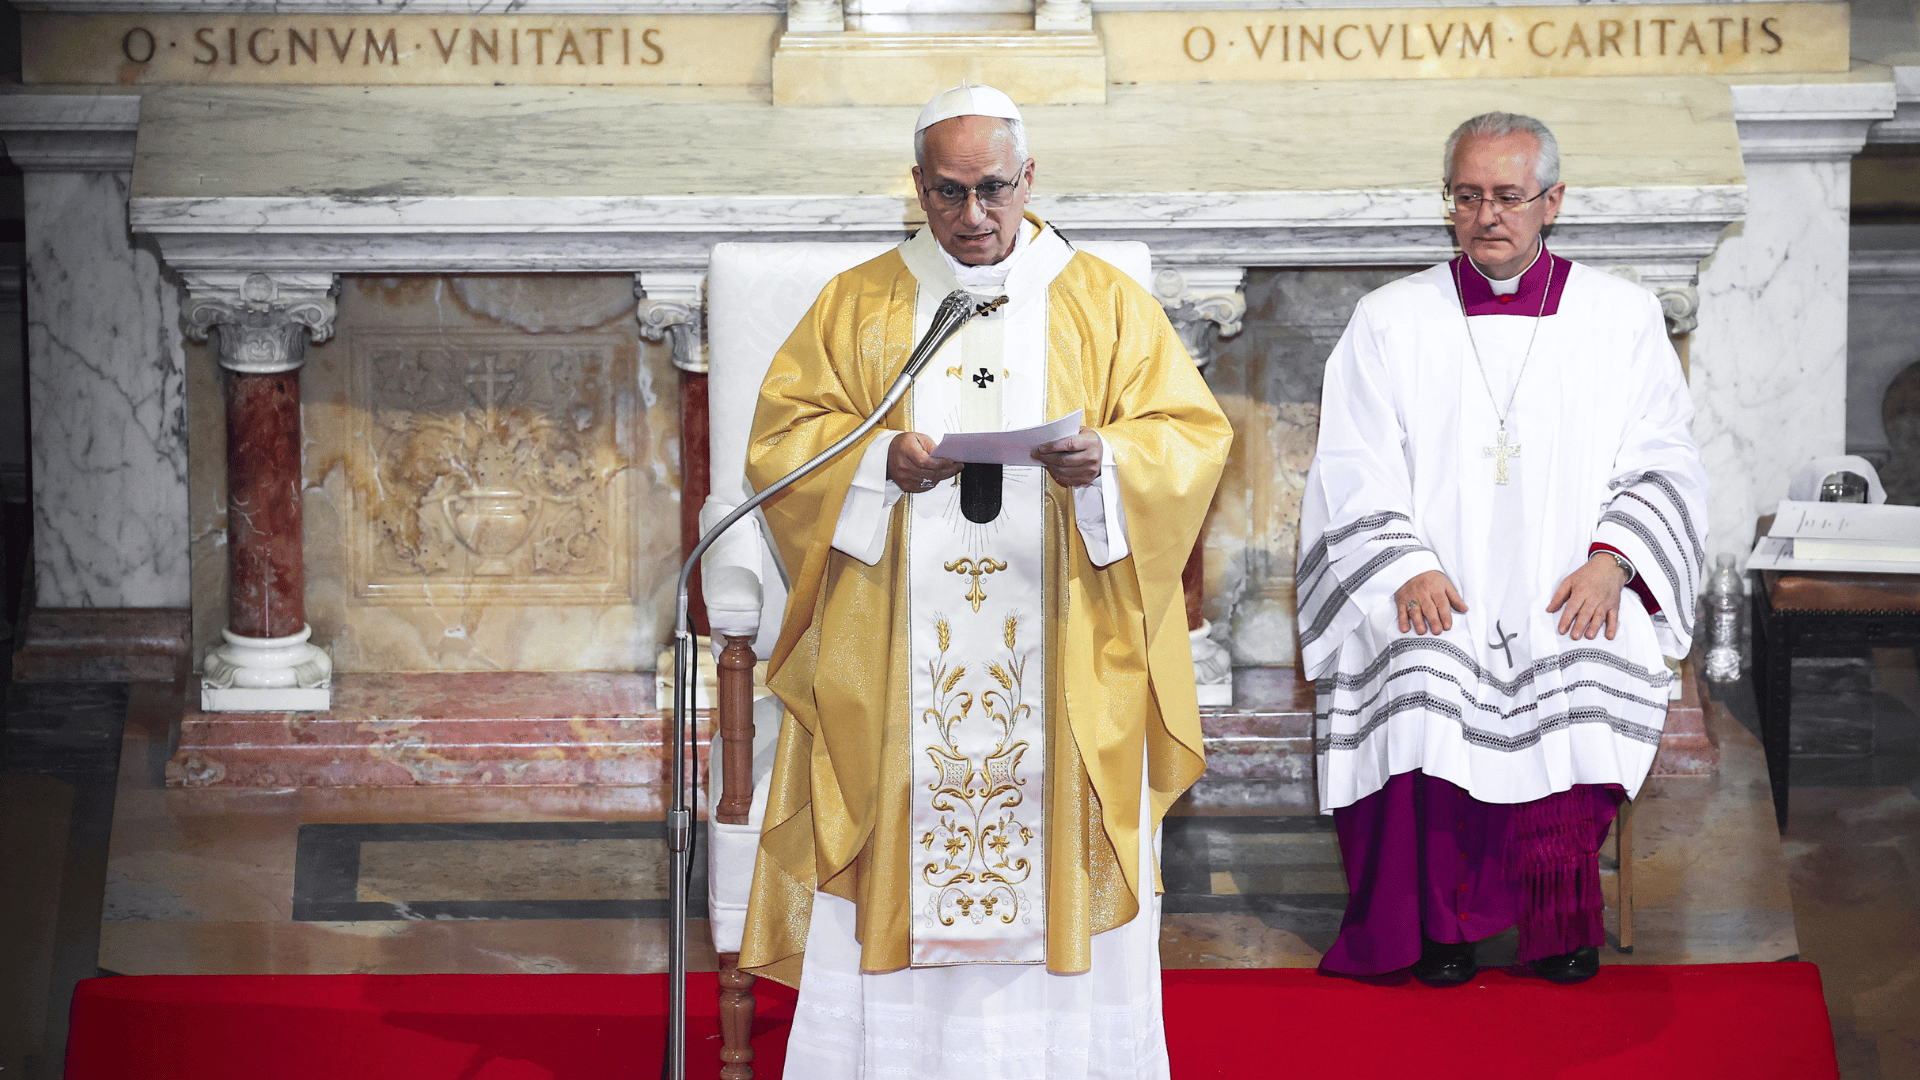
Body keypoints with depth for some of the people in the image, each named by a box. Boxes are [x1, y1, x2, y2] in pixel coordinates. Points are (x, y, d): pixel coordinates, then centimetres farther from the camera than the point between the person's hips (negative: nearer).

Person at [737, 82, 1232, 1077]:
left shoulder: (1106, 304, 9)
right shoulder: (857, 305, 11)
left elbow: (1192, 436, 4)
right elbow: (781, 439, 5)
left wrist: (1104, 459, -17)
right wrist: (881, 458, -14)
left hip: (1062, 652, 0)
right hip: (895, 655, 1)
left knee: (1059, 861, -2)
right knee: (899, 852, -3)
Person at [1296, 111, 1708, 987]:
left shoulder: (1622, 316, 13)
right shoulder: (1390, 321, 13)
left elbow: (1664, 463, 8)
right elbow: (1356, 473, 5)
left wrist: (1610, 562, -11)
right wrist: (1408, 569, -13)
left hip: (1567, 601, 0)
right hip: (1433, 601, 0)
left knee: (1579, 683, -32)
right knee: (1420, 684, -31)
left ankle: (1561, 926, -17)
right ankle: (1439, 925, -19)